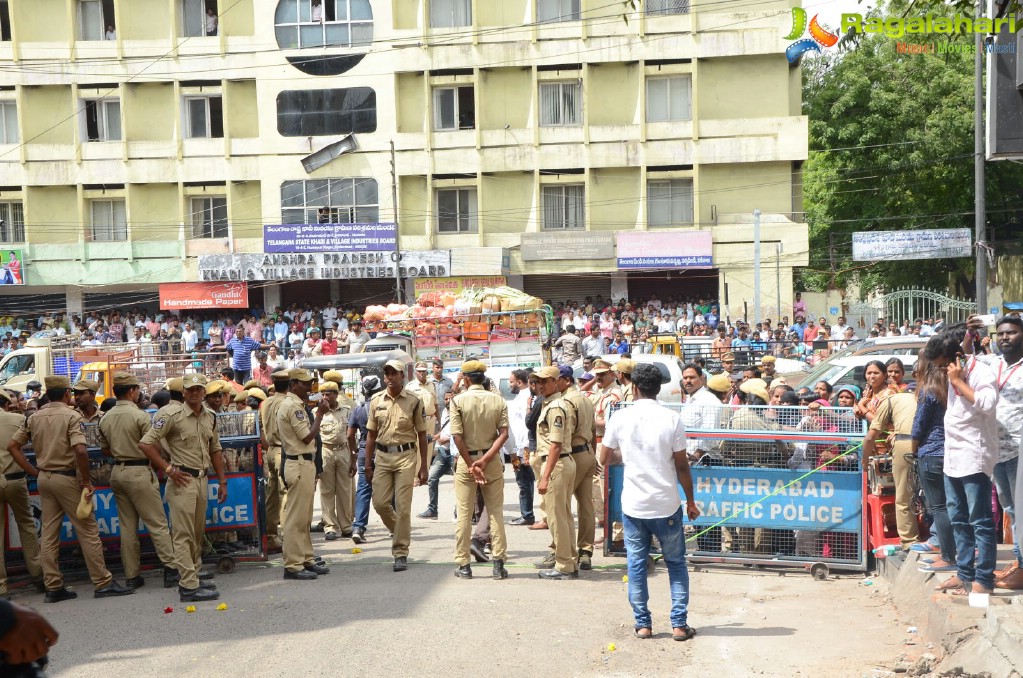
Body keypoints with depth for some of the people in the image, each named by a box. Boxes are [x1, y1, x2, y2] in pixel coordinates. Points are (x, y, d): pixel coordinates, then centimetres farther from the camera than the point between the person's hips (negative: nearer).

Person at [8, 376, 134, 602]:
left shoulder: (34, 418, 8)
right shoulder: (71, 416, -12)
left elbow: (12, 446, 9)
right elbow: (80, 451, -24)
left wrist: (33, 471, 9)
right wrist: (86, 481, -15)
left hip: (44, 479, 7)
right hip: (67, 478, -7)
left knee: (49, 533, 9)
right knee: (88, 531, -1)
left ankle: (53, 587, 13)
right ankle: (103, 583, 1)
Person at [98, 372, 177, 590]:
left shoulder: (105, 419, 7)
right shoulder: (140, 416, -13)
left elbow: (105, 449, 17)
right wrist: (168, 469, -6)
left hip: (117, 472, 7)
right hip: (139, 472, -7)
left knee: (127, 527, 11)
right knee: (157, 523, -2)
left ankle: (131, 576, 13)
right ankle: (170, 568, -3)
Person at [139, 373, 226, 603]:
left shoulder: (210, 417, 11)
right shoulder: (172, 415, -11)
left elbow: (215, 451, 20)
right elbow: (146, 443, -13)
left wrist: (222, 482, 16)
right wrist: (168, 469, -16)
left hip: (202, 479, 7)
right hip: (182, 480, -7)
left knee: (198, 532, 19)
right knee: (183, 534, -7)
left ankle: (194, 573, 35)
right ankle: (189, 586, -7)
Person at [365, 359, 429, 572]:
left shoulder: (414, 402, -2)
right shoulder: (377, 401, 7)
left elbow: (422, 435, 2)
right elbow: (371, 434, 12)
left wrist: (423, 467, 0)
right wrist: (368, 464, 7)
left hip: (405, 455, -3)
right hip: (382, 455, 3)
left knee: (402, 506, -3)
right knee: (380, 502, 1)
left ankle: (401, 553, 6)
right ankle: (401, 532, 29)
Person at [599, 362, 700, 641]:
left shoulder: (620, 418, -4)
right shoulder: (672, 419, -8)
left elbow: (605, 458, 6)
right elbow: (681, 466, -5)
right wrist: (691, 501, 6)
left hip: (633, 505, 1)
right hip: (666, 505, -1)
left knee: (636, 564, 11)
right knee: (676, 563, 13)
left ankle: (643, 624, 14)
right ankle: (679, 624, 13)